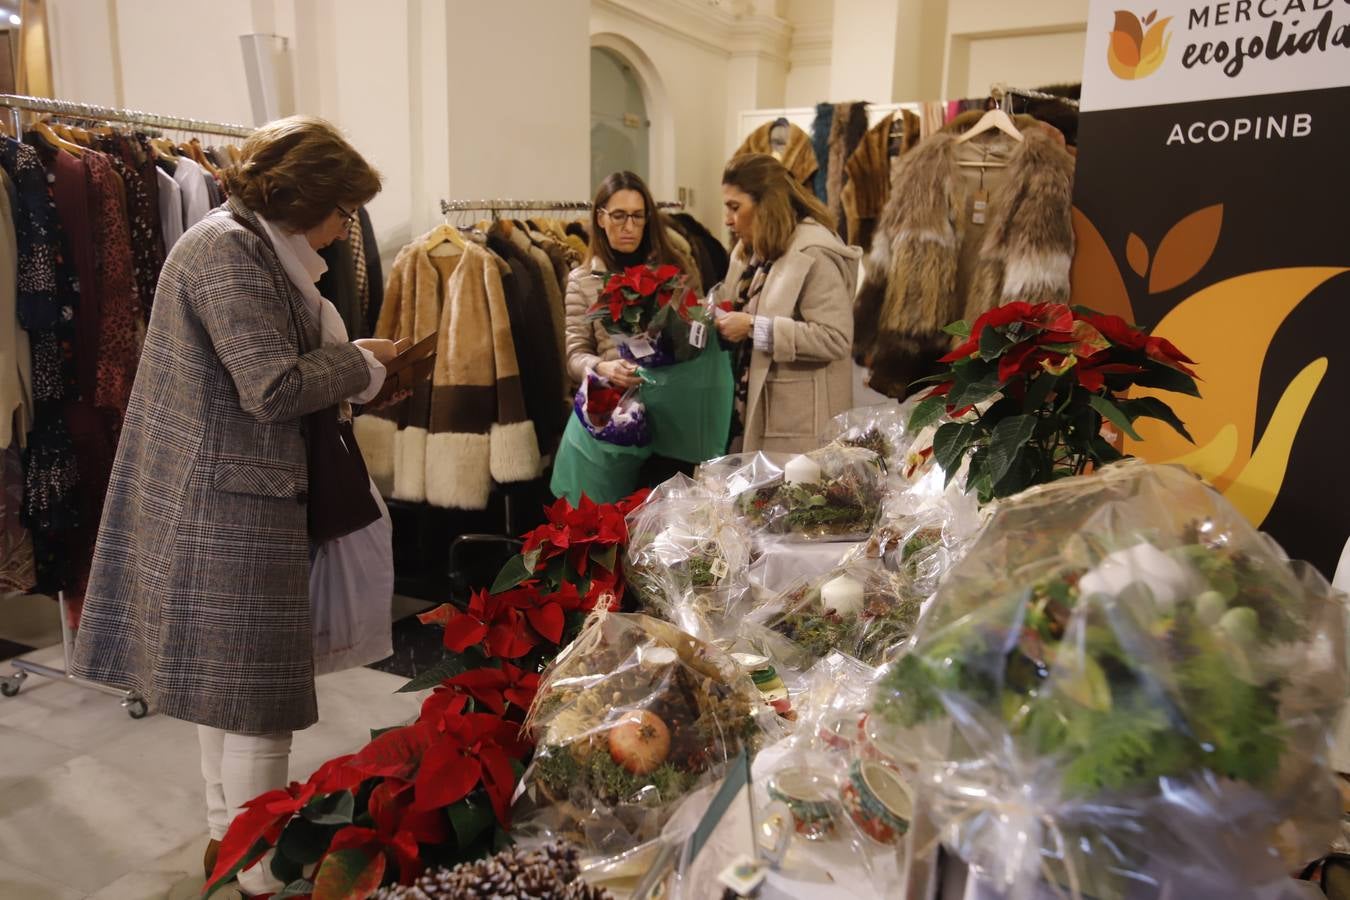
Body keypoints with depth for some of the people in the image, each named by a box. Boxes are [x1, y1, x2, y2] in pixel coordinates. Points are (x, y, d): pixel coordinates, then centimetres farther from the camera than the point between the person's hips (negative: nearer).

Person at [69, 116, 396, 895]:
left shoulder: (253, 246, 15)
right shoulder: (229, 249, -17)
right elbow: (273, 388, -23)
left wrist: (348, 362, 5)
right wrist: (362, 363, -10)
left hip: (225, 495, 11)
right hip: (231, 499, -11)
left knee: (226, 676, 19)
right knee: (258, 689, -1)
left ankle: (230, 833, 35)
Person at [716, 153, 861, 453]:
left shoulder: (814, 254, -16)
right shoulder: (754, 250, 12)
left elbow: (835, 339, -24)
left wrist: (754, 327, -23)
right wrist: (723, 317, 2)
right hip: (754, 405, 8)